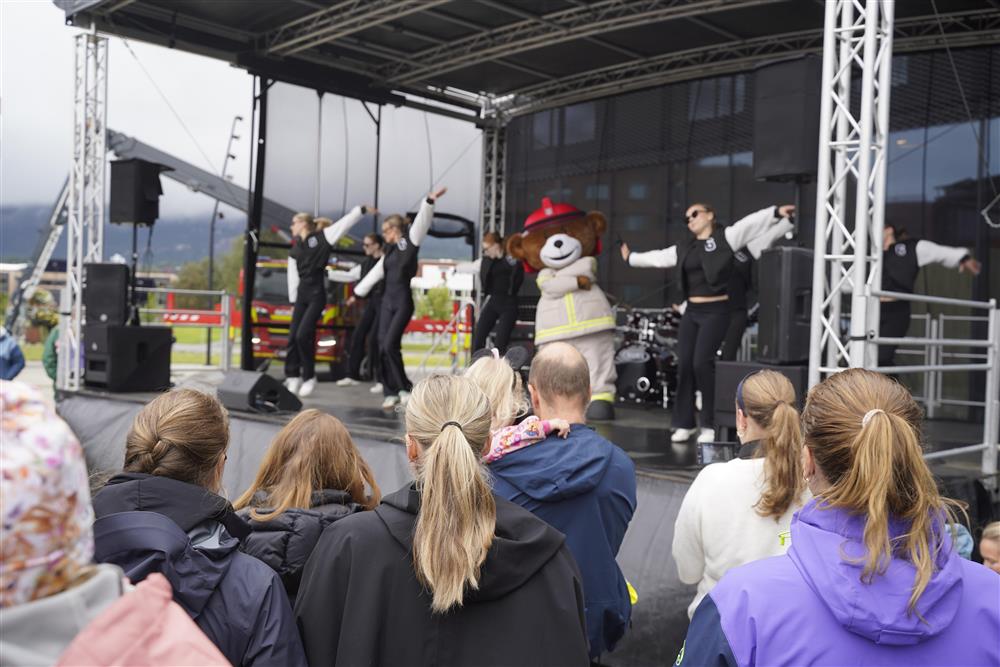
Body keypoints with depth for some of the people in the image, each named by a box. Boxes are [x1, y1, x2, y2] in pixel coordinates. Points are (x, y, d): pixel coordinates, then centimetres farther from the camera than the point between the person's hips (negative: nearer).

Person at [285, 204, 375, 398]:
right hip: (301, 294, 6)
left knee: (303, 335, -13)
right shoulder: (295, 249, 14)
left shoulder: (322, 237, -1)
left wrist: (362, 210, -11)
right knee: (293, 337, 2)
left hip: (316, 294, -6)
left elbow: (345, 223, -4)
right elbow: (293, 276, 14)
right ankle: (293, 377, 10)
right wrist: (293, 302, 12)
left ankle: (309, 377, 0)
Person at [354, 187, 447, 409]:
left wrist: (429, 201, -32)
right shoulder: (390, 250, 14)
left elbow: (422, 222, -18)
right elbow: (376, 272, 23)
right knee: (383, 347, 1)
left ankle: (405, 387, 0)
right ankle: (391, 392, 6)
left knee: (391, 344, -15)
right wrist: (358, 291, 29)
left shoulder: (410, 242, -4)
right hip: (387, 301, 7)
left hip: (403, 301, -7)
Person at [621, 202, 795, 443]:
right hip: (691, 312, 6)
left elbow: (750, 223, -15)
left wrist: (776, 213, -27)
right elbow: (657, 258, 28)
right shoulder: (684, 249, 15)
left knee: (702, 363, -14)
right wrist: (631, 258, 39)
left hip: (716, 311, -6)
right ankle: (684, 423, 14)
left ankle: (710, 425, -2)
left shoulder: (726, 237, -1)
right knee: (684, 365, 2)